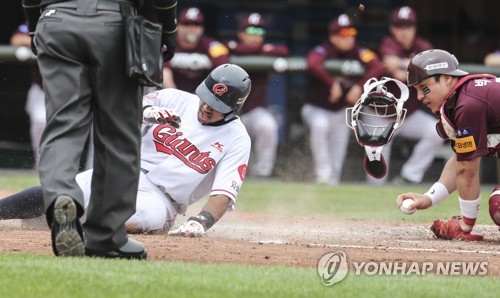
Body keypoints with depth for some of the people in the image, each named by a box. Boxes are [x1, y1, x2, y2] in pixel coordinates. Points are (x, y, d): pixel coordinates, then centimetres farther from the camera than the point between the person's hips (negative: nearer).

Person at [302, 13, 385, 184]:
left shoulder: (359, 53, -7)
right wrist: (333, 83, -43)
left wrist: (360, 87, -35)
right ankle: (323, 173, -31)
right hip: (317, 108, -4)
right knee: (319, 124, -36)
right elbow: (313, 65, -40)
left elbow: (378, 67, -22)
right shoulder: (323, 51, -18)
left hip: (341, 112, 4)